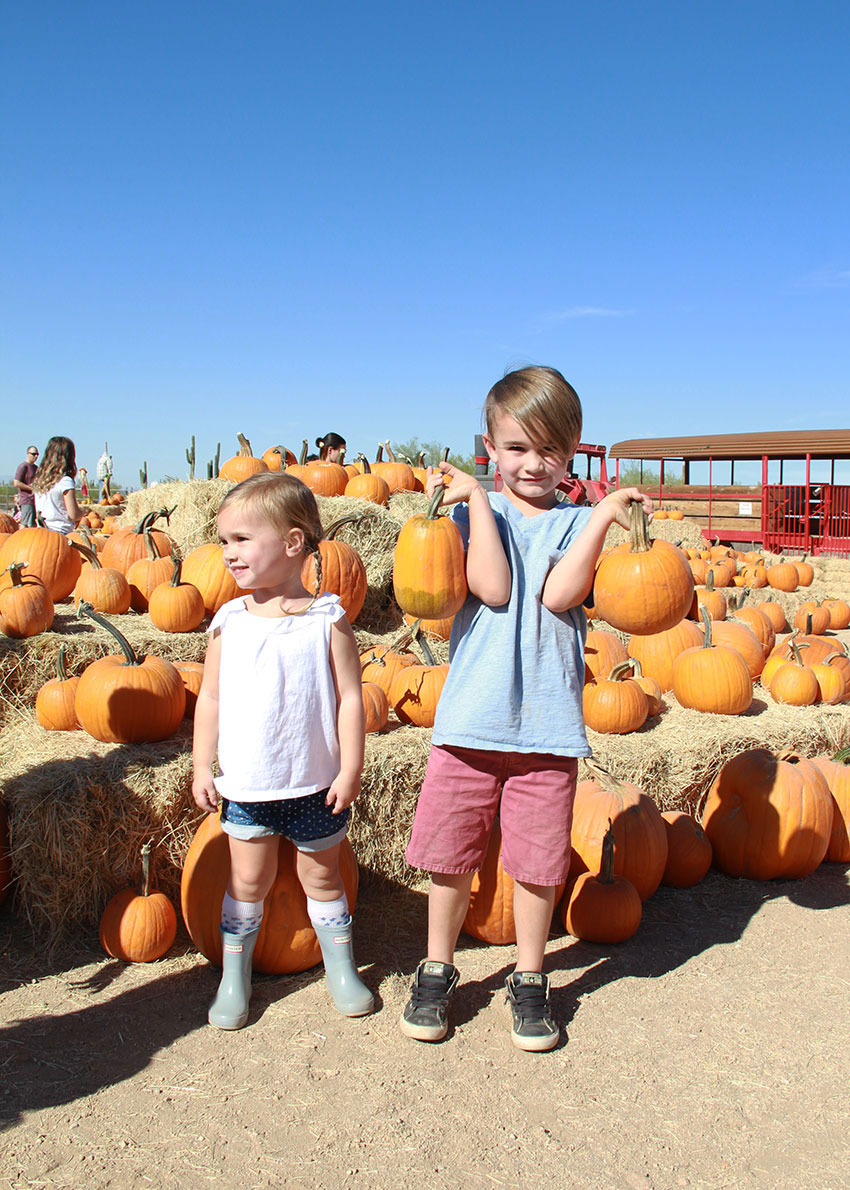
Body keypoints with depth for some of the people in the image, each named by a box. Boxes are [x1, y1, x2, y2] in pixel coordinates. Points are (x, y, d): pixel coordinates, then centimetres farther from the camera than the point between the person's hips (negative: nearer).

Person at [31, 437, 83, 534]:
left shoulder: (38, 479, 10)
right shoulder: (66, 481, -12)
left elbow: (38, 511, 17)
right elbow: (74, 514, -15)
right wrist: (81, 512, 7)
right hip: (60, 531, -7)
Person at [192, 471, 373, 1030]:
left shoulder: (328, 620, -10)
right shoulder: (229, 621, -1)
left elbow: (350, 698, -8)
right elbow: (211, 698, 5)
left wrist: (350, 769, -10)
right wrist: (202, 767, 4)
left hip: (314, 782, -2)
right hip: (244, 781, 2)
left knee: (321, 876, 15)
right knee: (248, 879, 12)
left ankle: (341, 967, 33)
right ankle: (235, 975, 30)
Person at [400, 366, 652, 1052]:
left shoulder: (581, 522, 5)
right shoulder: (474, 511, 5)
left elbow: (558, 594, -13)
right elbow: (494, 587, -12)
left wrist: (604, 515, -15)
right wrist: (476, 501, -11)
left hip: (548, 720, 0)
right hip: (471, 716, 0)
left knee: (538, 861, 9)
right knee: (450, 853, 10)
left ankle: (530, 980, 32)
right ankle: (438, 970, 33)